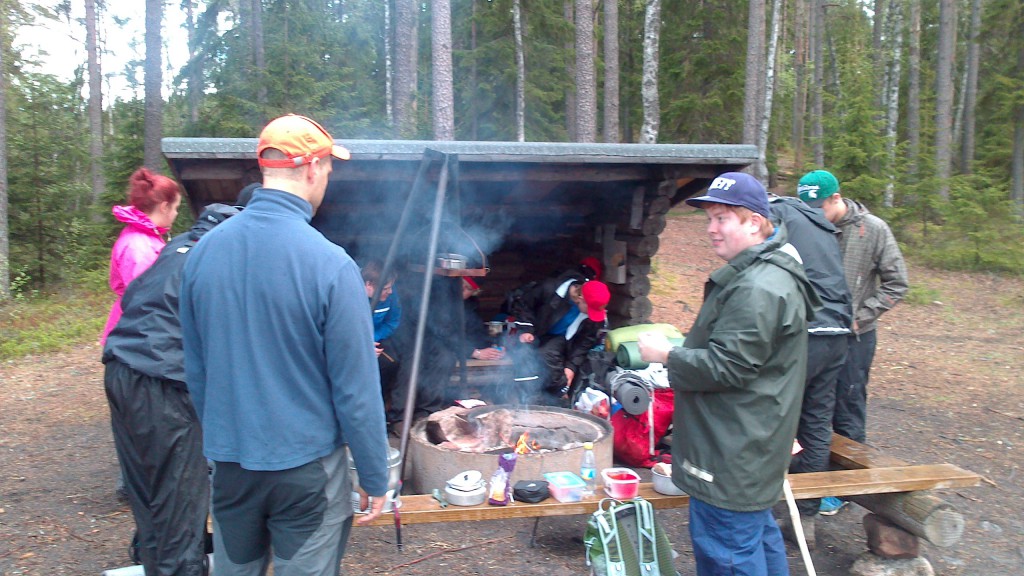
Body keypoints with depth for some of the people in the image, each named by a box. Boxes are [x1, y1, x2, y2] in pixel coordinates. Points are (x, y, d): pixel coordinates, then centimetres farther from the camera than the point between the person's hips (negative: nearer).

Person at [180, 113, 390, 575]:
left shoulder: (203, 252, -3)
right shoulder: (330, 264, -20)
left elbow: (195, 369, 7)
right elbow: (356, 389, -16)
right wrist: (375, 478, -5)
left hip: (230, 463, 5)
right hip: (306, 467, -5)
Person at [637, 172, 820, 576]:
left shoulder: (757, 289, -24)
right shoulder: (758, 274, 13)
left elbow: (726, 366, -25)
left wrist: (667, 355, -13)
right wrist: (678, 352, 14)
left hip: (735, 452, -11)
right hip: (744, 446, 11)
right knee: (757, 535, 24)